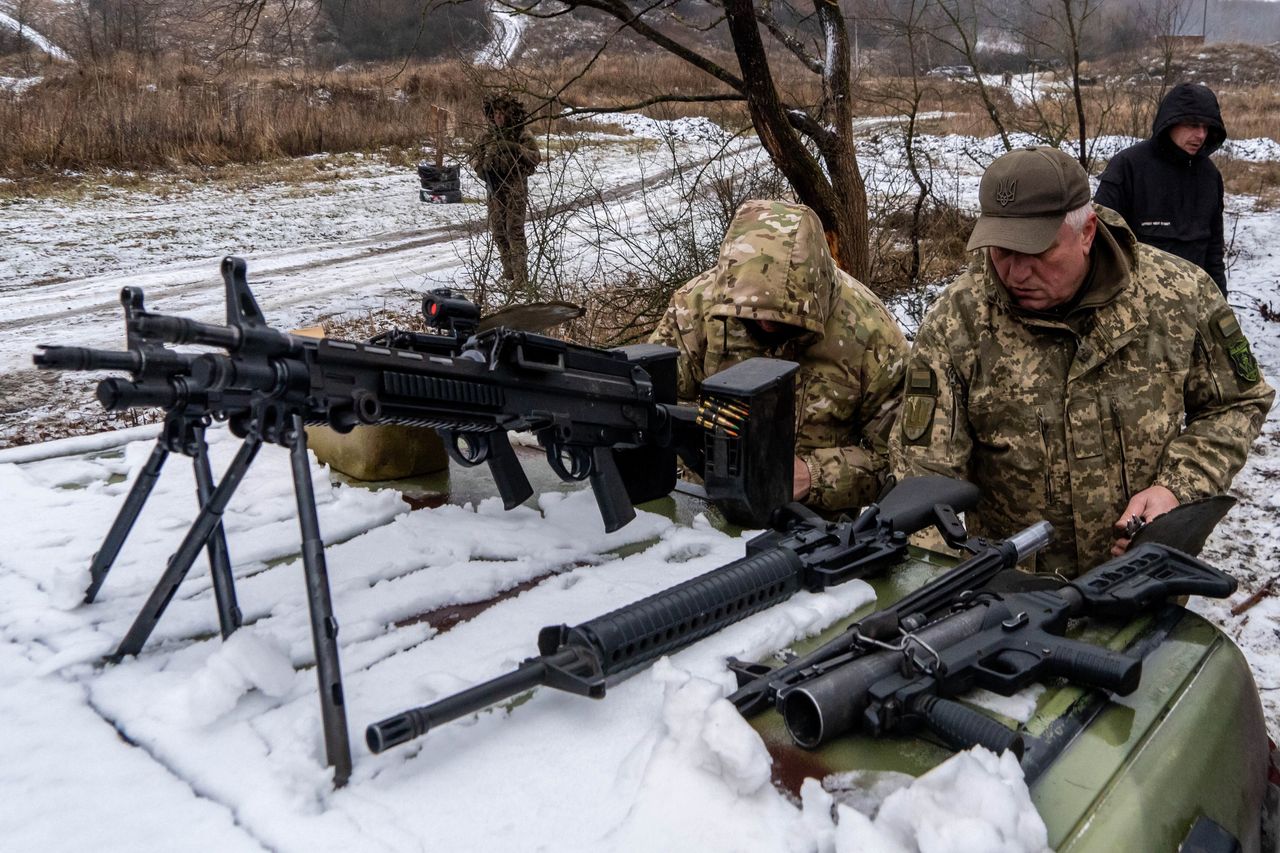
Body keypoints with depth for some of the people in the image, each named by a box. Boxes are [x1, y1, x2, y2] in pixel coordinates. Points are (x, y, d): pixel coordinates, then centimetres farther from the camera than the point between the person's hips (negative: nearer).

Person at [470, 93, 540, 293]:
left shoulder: (522, 136, -5)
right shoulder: (488, 136, 8)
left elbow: (536, 158, -16)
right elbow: (475, 155, 16)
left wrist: (515, 147, -29)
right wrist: (480, 167, -6)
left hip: (515, 189, -6)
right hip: (494, 189, 6)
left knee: (515, 232, -12)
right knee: (498, 231, 10)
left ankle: (521, 278, -12)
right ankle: (508, 271, 23)